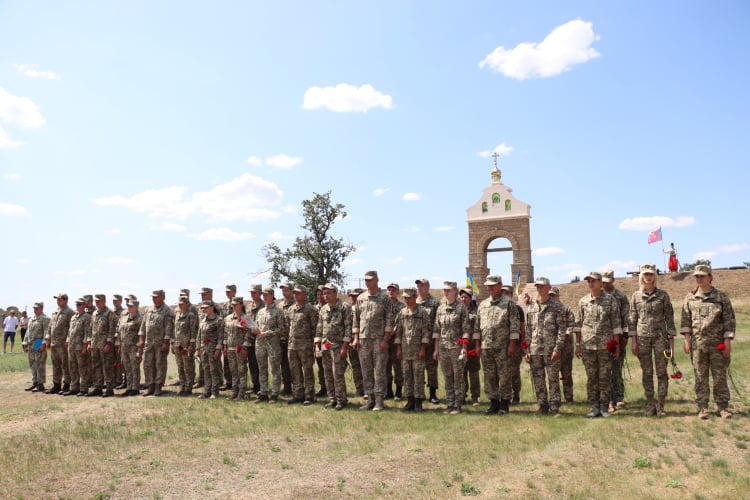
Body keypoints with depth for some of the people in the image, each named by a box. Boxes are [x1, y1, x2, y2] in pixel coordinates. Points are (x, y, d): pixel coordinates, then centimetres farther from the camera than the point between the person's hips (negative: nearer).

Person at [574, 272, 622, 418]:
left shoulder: (610, 300, 0)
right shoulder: (583, 301, 7)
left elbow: (616, 323, 0)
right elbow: (578, 324, 10)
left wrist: (617, 345, -3)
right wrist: (577, 344, 7)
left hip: (605, 344, -2)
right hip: (587, 345, 2)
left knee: (605, 377, 3)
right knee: (591, 378, 6)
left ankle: (604, 407, 12)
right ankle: (595, 407, 13)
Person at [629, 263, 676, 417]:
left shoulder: (663, 295, 1)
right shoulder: (636, 296, 4)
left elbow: (669, 318, 2)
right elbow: (633, 319, 5)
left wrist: (671, 340, -3)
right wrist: (633, 341, 0)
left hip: (660, 336, -1)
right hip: (642, 337, 1)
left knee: (662, 372, 2)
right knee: (647, 373, 6)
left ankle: (660, 406, 10)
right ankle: (650, 405, 15)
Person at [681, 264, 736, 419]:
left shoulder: (721, 297, 2)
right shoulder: (690, 298, 7)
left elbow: (729, 320, 0)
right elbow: (685, 320, 8)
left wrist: (727, 342, -5)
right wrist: (687, 339, 0)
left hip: (718, 344, -1)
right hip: (697, 344, 1)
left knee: (720, 376, 4)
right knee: (700, 377, 5)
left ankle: (723, 407, 14)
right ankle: (702, 408, 12)